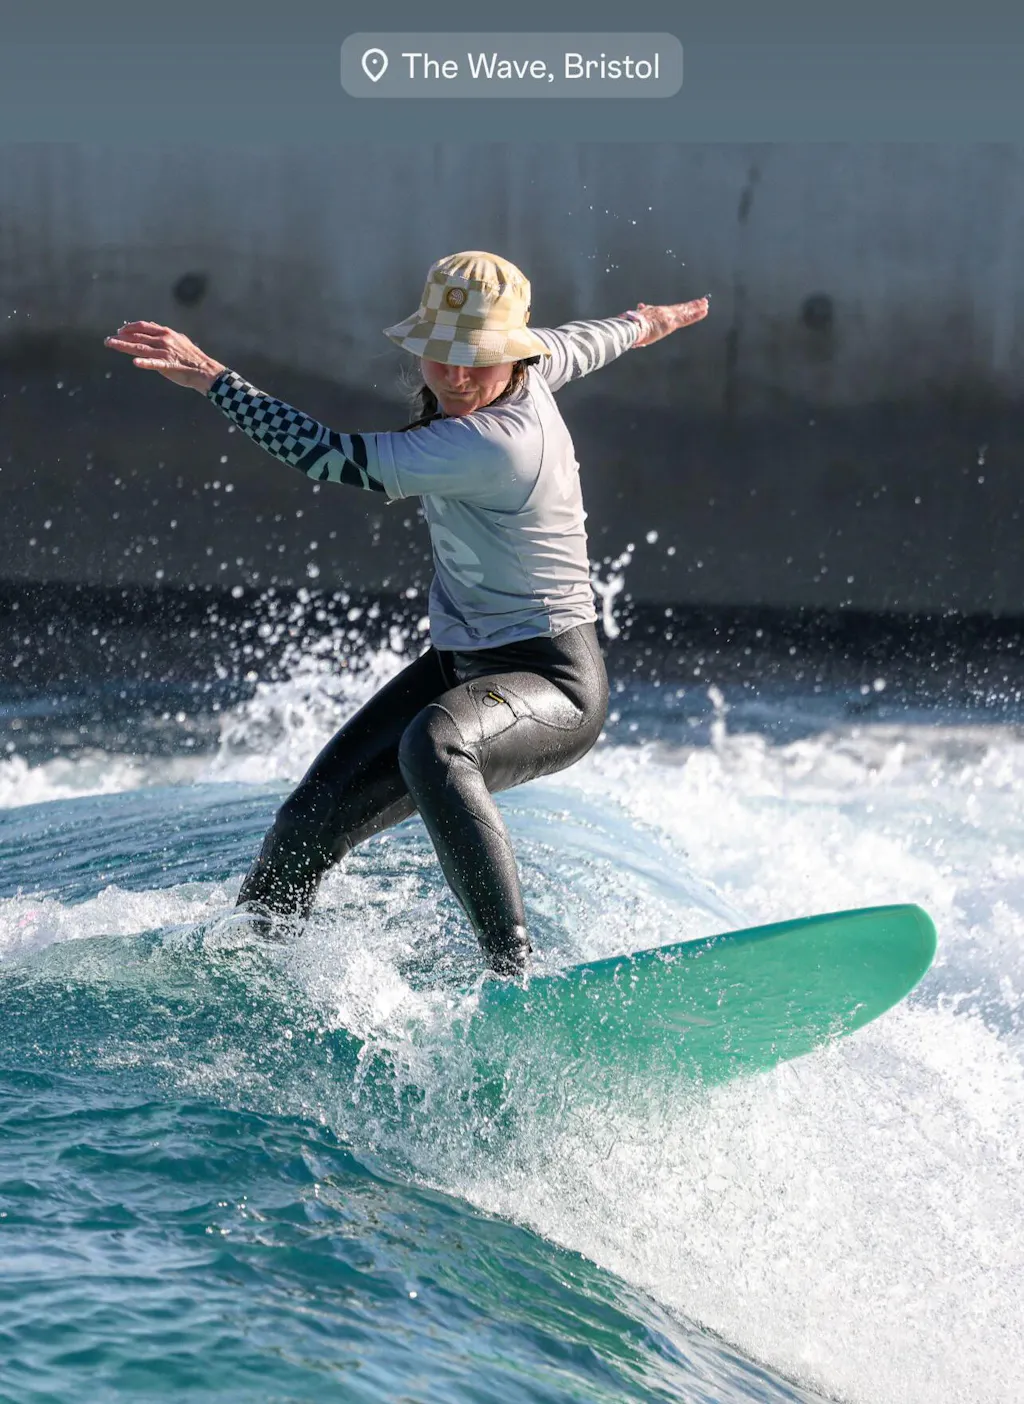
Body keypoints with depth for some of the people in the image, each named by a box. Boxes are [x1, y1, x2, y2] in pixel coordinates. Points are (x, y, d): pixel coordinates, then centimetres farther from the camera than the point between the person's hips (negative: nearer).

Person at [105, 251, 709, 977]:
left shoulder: (494, 442, -29)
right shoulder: (519, 372, -2)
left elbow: (338, 458, -30)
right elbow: (576, 346, 22)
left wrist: (212, 376, -28)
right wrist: (642, 324, 44)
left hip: (555, 685, -9)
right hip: (461, 662, 9)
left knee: (432, 744, -42)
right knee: (311, 822, -2)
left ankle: (515, 970, -41)